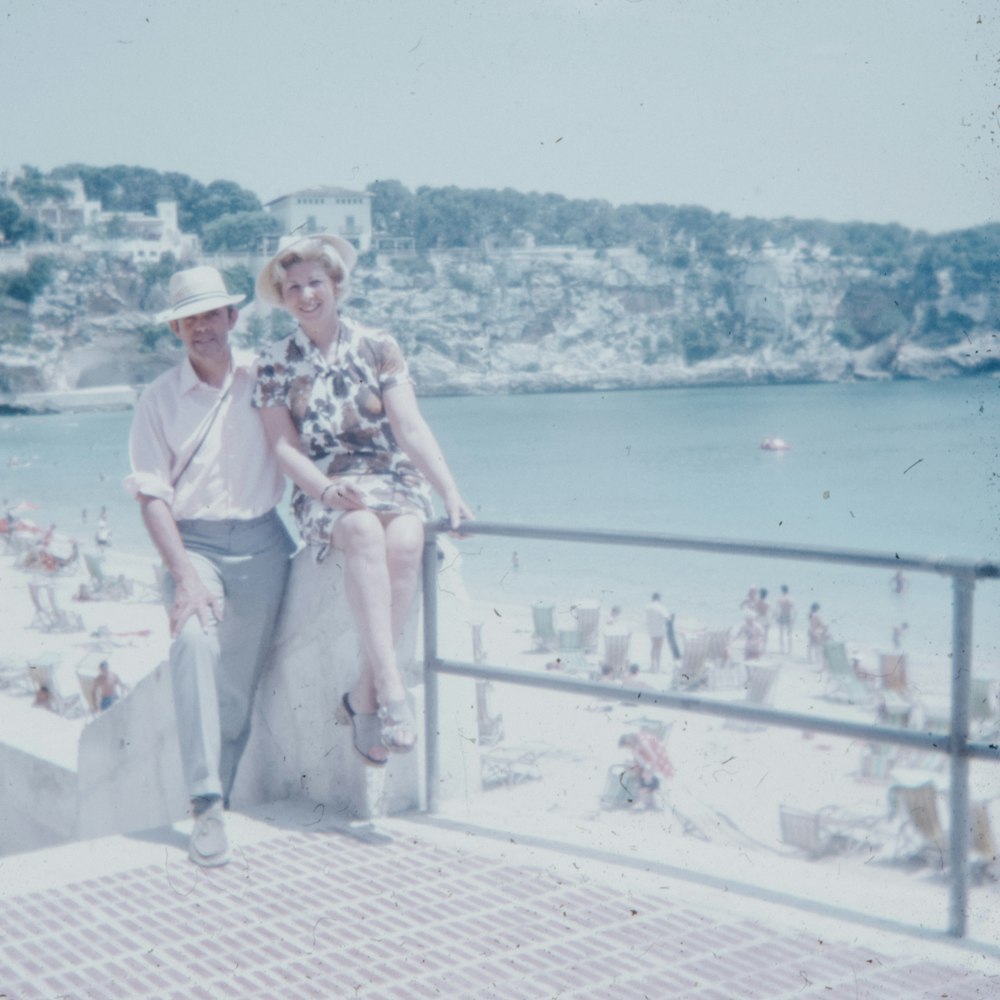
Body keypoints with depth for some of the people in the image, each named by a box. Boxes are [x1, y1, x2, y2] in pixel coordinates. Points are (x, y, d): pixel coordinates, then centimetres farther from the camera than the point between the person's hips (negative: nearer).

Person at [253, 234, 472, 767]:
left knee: (404, 541, -35)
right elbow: (285, 446, 2)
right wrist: (327, 488, -18)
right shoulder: (276, 363, 9)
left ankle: (365, 693, -29)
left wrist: (450, 491, -14)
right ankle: (390, 688, -44)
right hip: (322, 492, -1)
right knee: (363, 531, -37)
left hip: (393, 480, 1)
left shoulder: (378, 347, 7)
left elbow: (412, 429, -1)